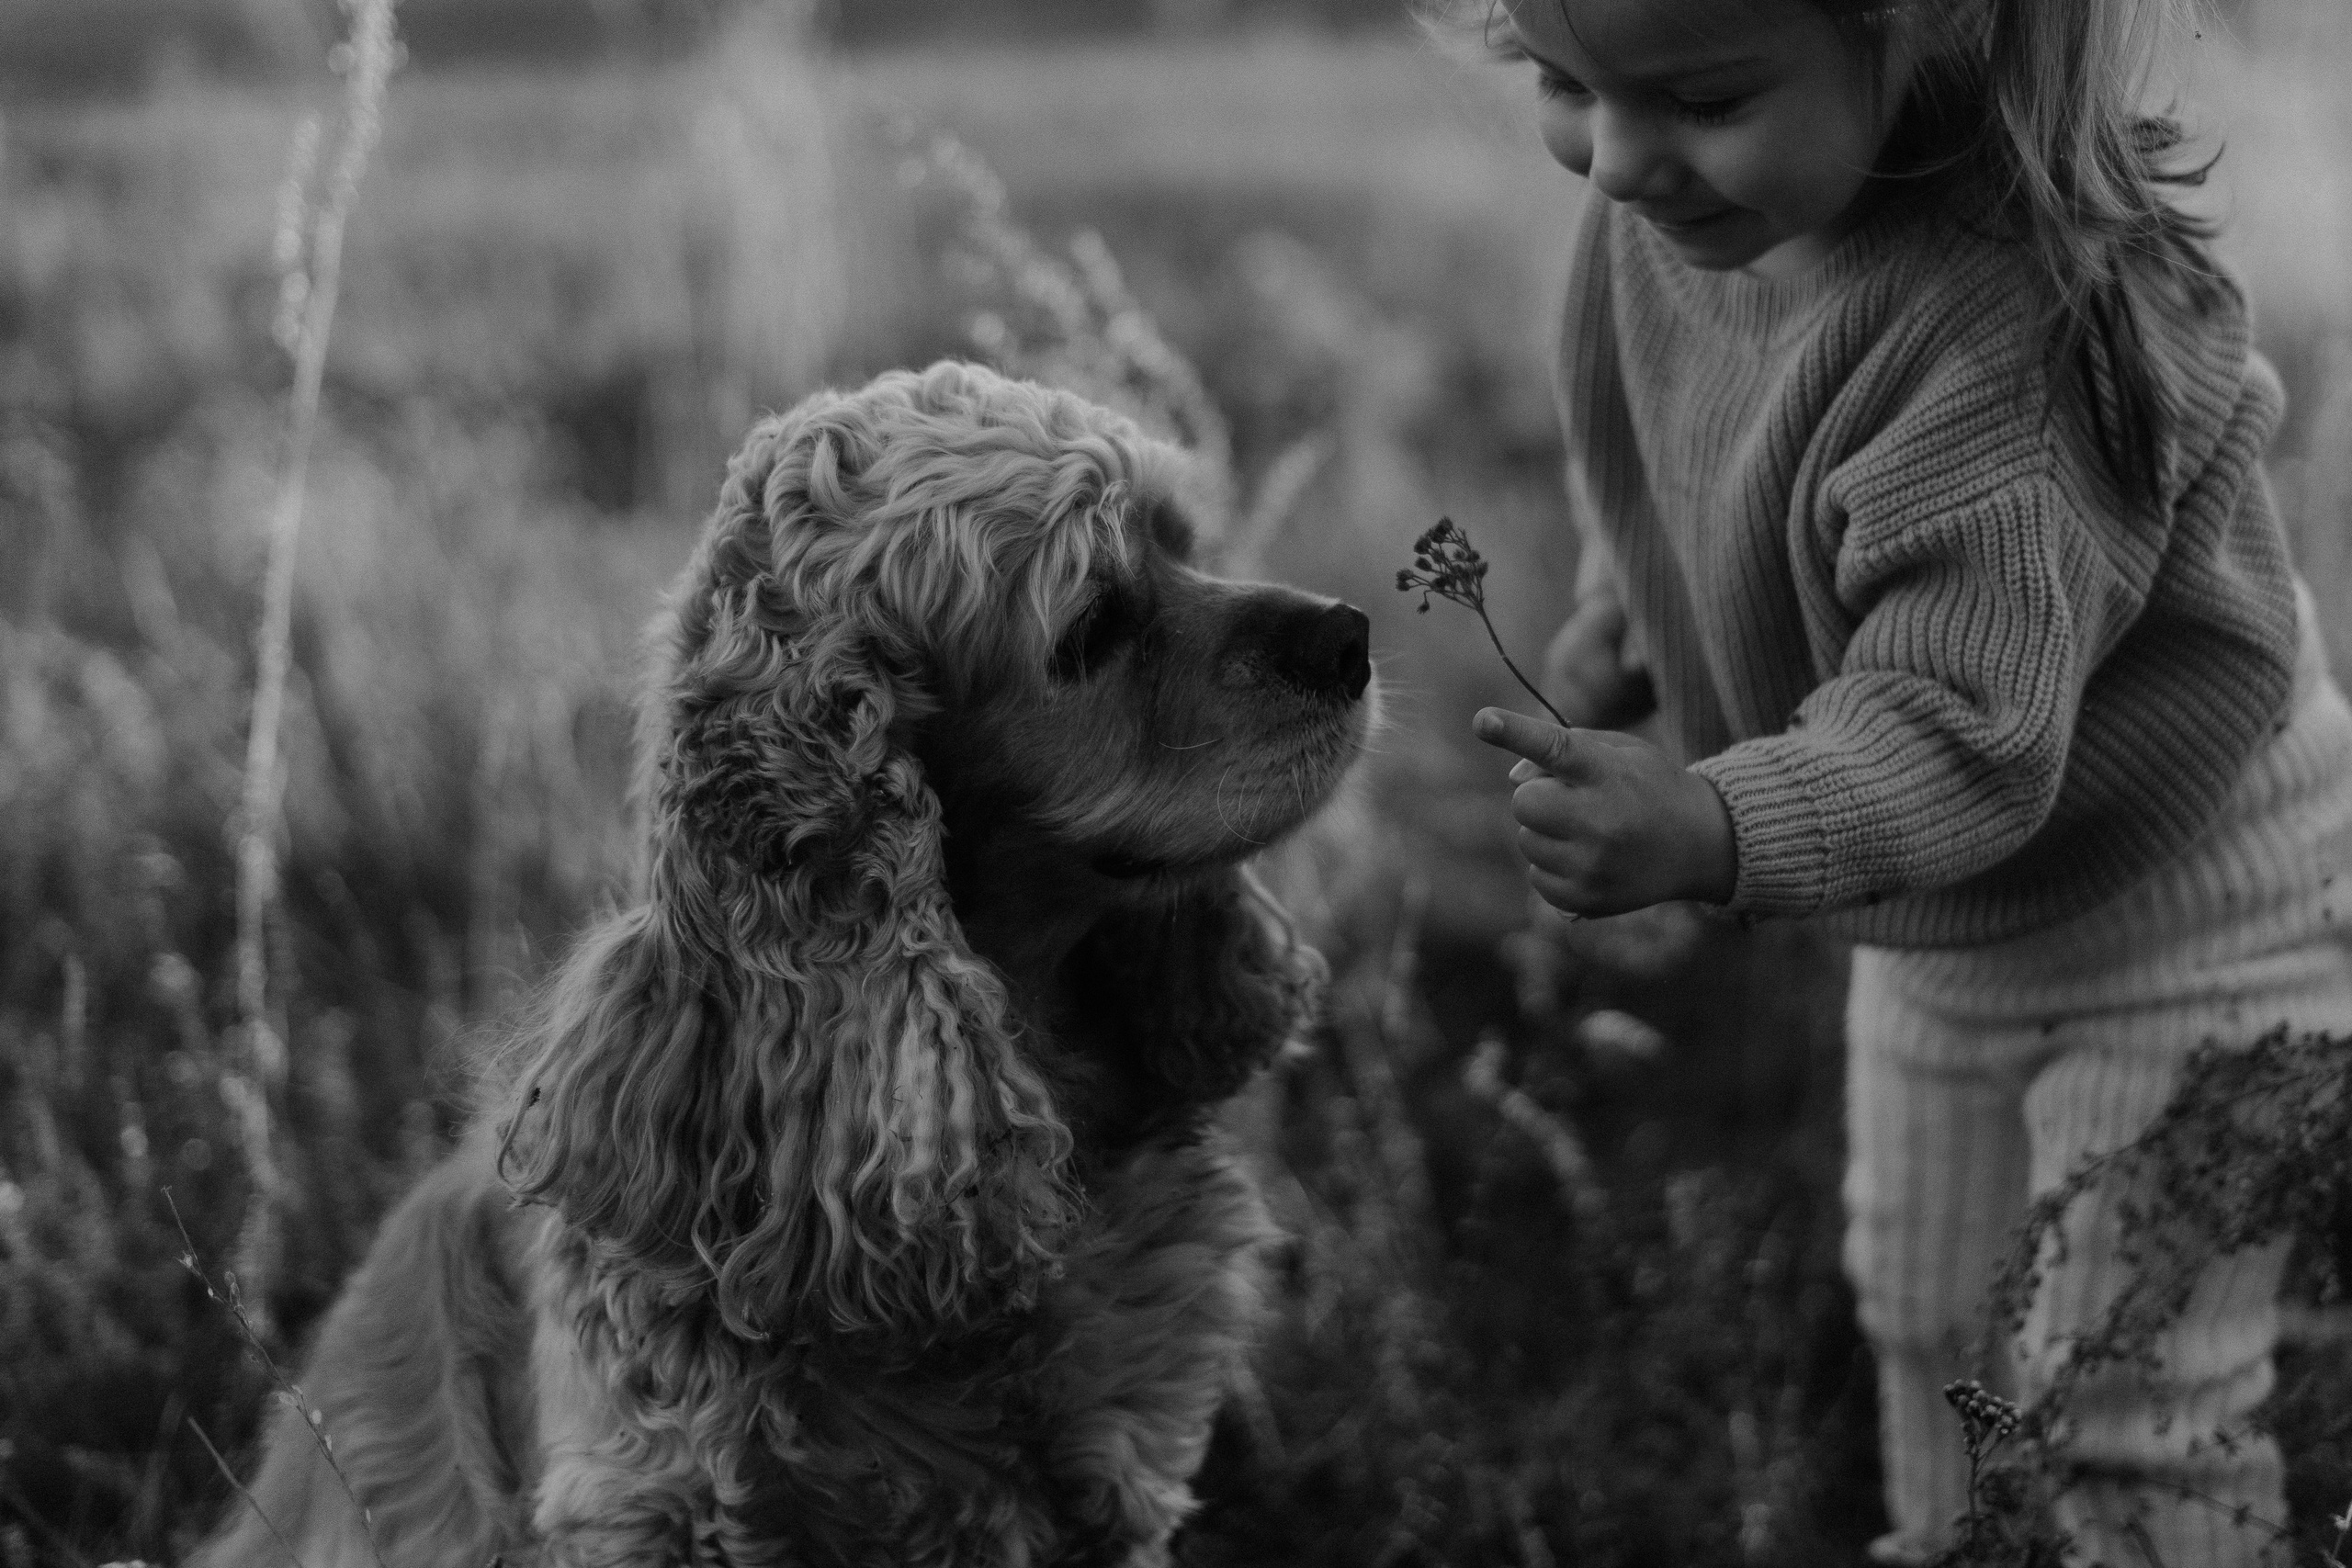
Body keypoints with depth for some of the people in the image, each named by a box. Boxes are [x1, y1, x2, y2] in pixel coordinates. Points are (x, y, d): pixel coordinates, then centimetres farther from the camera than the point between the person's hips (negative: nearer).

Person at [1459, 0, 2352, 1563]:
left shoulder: (2011, 318, -40)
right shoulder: (1669, 193, -16)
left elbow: (1965, 731, -41)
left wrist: (1710, 833, -55)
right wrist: (1622, 611, -4)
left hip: (2178, 919, -8)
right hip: (1939, 922, 8)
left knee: (2122, 1412, 5)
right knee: (1924, 1320, 27)